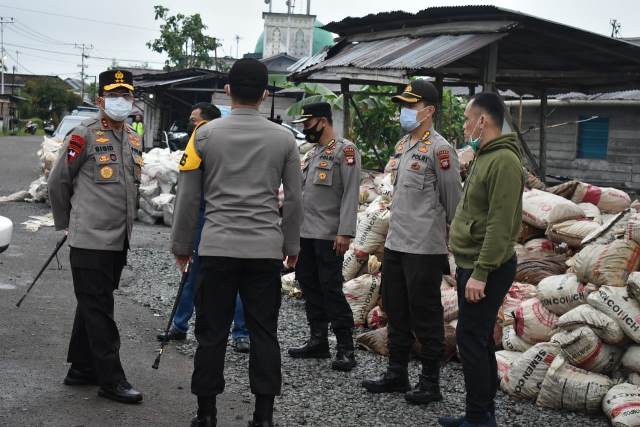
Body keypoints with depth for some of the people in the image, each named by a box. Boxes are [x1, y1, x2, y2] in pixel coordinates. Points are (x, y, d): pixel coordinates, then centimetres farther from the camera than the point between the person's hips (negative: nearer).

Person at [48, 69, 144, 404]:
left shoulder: (134, 139, 12)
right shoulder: (85, 135, -9)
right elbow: (57, 182, -1)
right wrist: (66, 222, 8)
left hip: (119, 241, 7)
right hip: (91, 240, -7)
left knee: (92, 307, 16)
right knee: (99, 311, -3)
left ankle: (81, 368, 26)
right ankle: (110, 380, 1)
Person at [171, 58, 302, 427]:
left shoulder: (205, 135, 1)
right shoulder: (284, 138, 3)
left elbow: (188, 197, 4)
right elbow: (294, 199, 6)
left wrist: (182, 245, 14)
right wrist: (292, 245, 17)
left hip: (217, 248, -1)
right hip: (266, 250, 1)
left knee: (212, 333, 6)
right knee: (264, 333, 7)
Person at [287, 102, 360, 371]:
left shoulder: (345, 150, -8)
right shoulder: (312, 154, 17)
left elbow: (350, 194, -14)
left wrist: (345, 232, -21)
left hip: (328, 236, -8)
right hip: (305, 234, 8)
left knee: (331, 289, -8)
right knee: (310, 288, 11)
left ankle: (346, 348, -1)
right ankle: (318, 341, 20)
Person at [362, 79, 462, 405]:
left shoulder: (438, 149, -13)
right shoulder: (402, 145, 13)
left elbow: (453, 201, -11)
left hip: (425, 249, -9)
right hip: (395, 244, 9)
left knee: (425, 316, 1)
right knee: (396, 313, 17)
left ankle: (430, 383, 12)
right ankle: (397, 374, 29)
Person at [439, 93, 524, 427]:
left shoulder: (504, 161, -18)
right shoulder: (484, 157, 14)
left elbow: (500, 226, -23)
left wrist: (480, 273, -24)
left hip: (486, 269, -10)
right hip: (472, 264, 10)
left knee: (471, 338, -7)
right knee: (479, 338, 14)